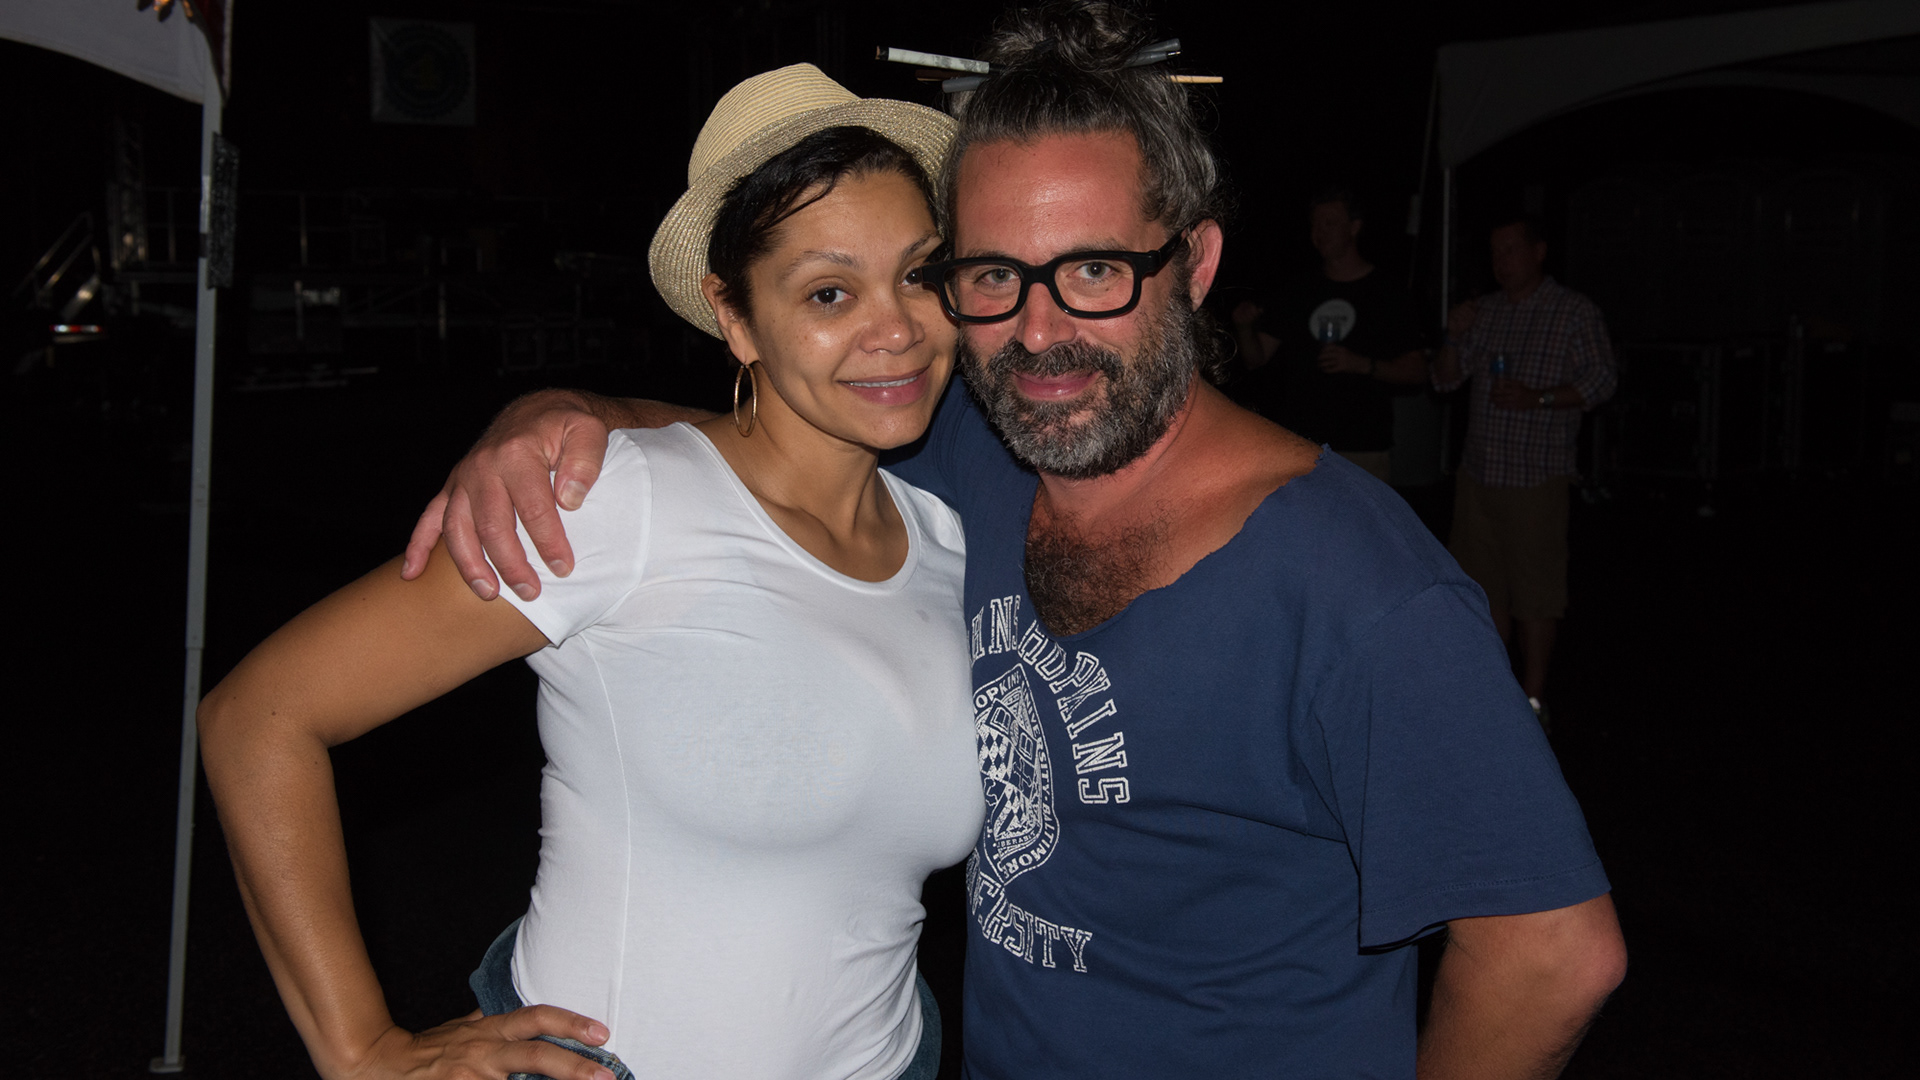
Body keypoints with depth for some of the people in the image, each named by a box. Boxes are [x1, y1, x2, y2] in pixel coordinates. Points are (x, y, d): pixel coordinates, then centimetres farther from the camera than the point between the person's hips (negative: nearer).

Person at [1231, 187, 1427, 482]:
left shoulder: (1384, 294, 3)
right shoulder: (1298, 294, 15)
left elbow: (1417, 371, 0)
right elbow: (1256, 358, 11)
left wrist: (1361, 364, -14)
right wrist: (1244, 327, -9)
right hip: (1300, 444, 3)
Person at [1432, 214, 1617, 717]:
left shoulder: (1575, 313, 0)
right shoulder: (1484, 312, 14)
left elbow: (1601, 380, -6)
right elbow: (1445, 379, 13)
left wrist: (1538, 399, -18)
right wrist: (1454, 337, -6)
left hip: (1537, 476, -5)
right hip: (1479, 472, 5)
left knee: (1534, 590, -2)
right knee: (1481, 585, 10)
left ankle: (1532, 698, 6)